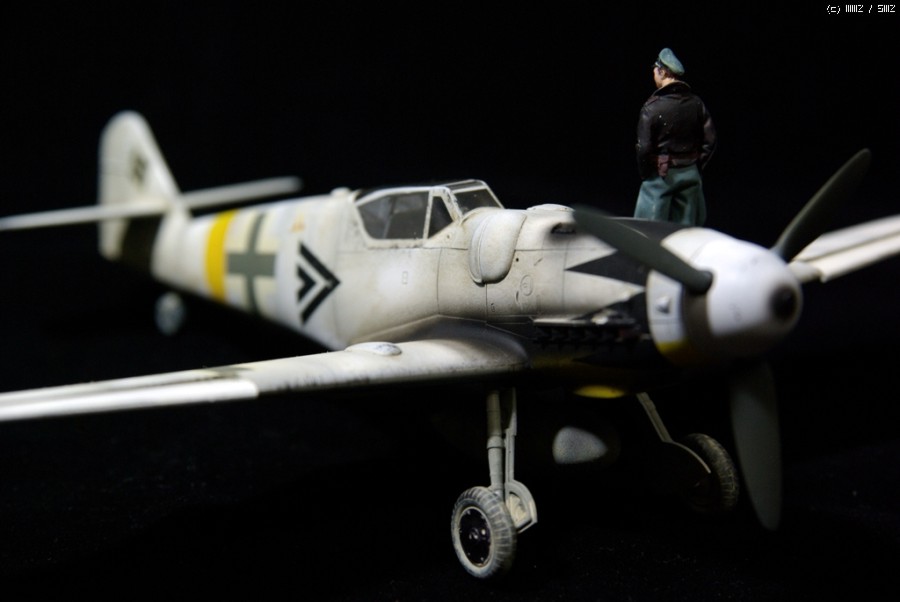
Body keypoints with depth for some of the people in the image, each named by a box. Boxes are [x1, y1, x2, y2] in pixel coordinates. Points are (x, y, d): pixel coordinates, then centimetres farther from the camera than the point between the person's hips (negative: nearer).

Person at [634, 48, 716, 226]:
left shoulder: (652, 106, -14)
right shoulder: (696, 103, 1)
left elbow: (644, 148, -14)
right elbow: (709, 142, 3)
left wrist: (644, 174, 0)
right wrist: (695, 167, 12)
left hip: (660, 175, -5)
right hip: (690, 174, 5)